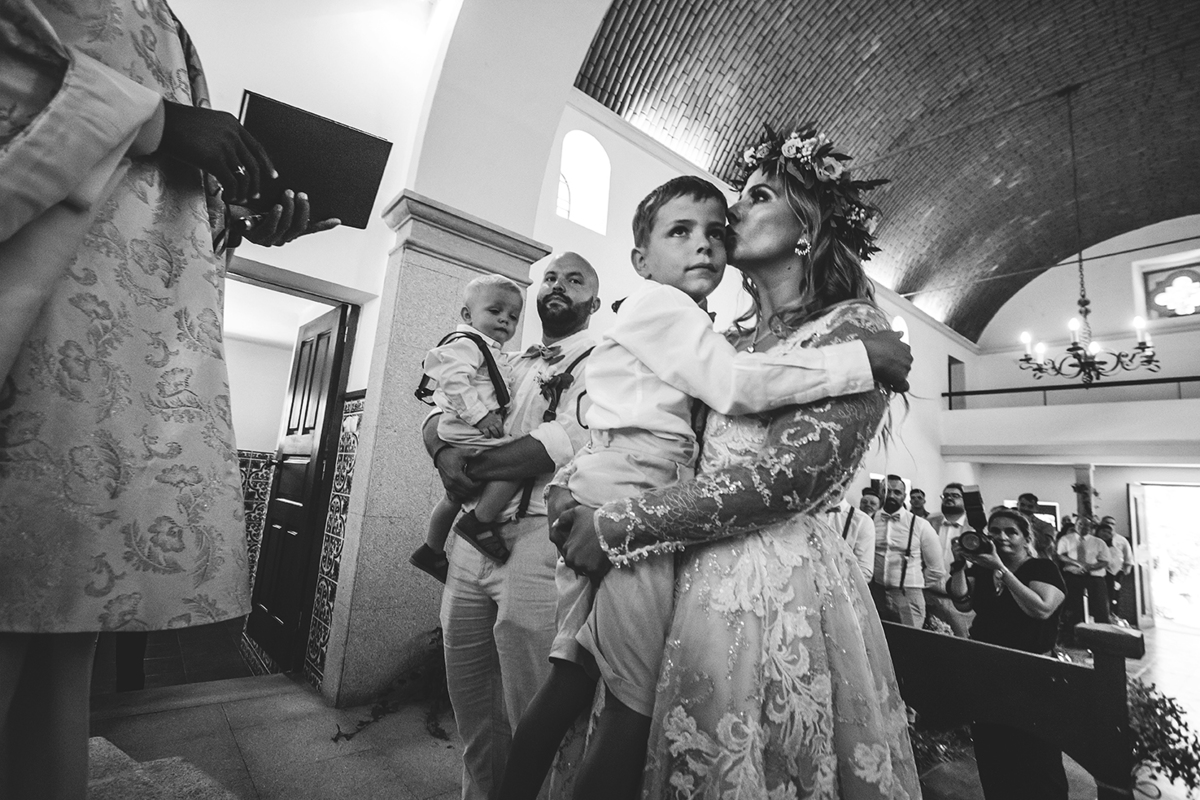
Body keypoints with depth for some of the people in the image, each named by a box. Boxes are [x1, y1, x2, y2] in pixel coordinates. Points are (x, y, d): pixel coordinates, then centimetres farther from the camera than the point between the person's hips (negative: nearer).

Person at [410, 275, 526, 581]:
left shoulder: (492, 352, 24)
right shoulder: (466, 343, -10)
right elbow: (453, 379, -25)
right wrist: (480, 415, -28)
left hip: (465, 441, 12)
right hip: (467, 437, -12)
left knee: (455, 496, 23)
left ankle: (431, 551, 39)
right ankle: (479, 523, -17)